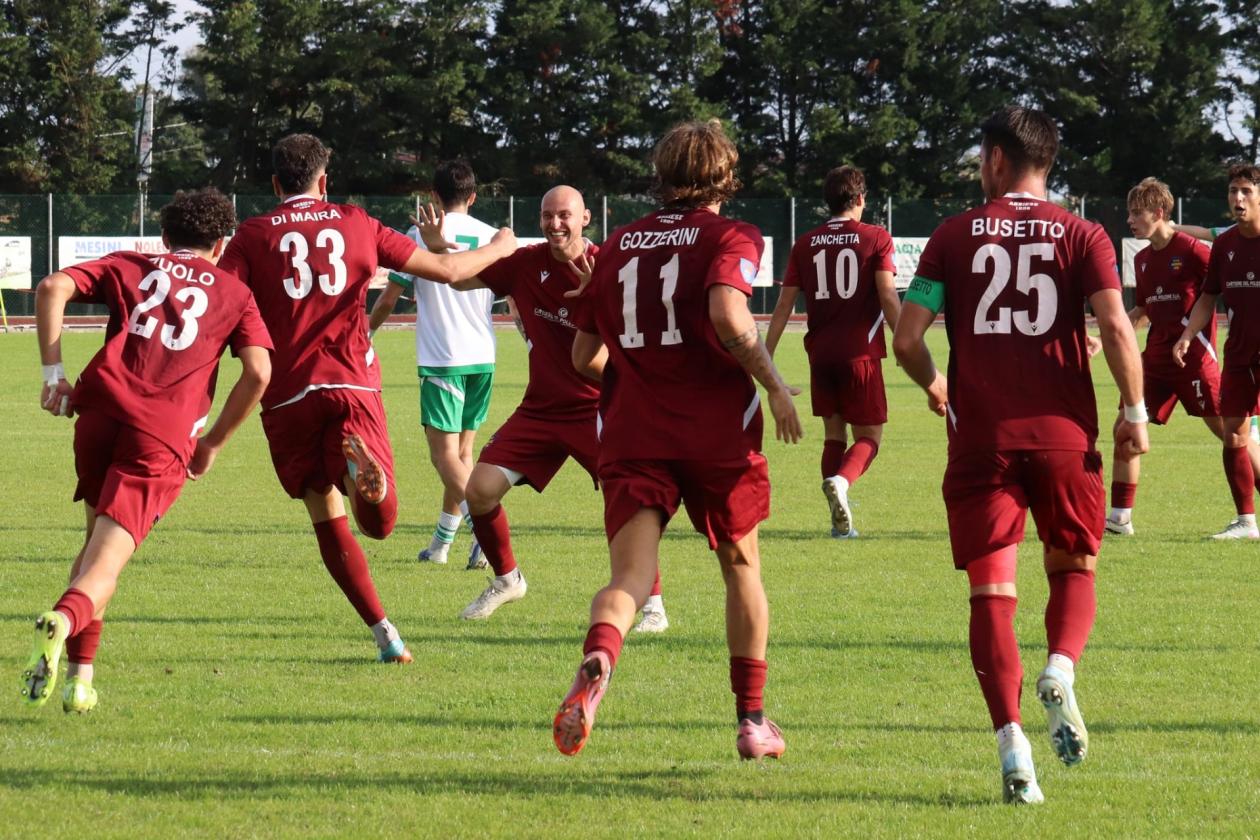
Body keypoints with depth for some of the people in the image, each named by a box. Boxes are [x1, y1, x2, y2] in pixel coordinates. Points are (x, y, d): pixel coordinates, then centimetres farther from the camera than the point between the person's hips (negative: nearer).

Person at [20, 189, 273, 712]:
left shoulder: (128, 267, 22)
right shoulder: (233, 293, 20)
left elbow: (53, 289, 5)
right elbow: (258, 373, 6)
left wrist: (54, 372, 4)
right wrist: (212, 445, 14)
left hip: (101, 409, 2)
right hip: (165, 434, -2)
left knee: (98, 538, 23)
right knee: (106, 562, -7)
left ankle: (79, 672, 14)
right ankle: (63, 620, -40)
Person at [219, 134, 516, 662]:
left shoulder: (252, 236, 6)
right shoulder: (355, 225, 11)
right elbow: (447, 270, 15)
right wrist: (500, 247, 35)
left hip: (288, 395, 0)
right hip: (352, 383, 0)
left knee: (327, 520, 12)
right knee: (379, 522, -4)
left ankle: (384, 633, 5)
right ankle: (363, 468, -39)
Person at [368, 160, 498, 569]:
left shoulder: (420, 234, -4)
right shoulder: (491, 237, 6)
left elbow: (390, 295, 0)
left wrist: (366, 333, 15)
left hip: (440, 358, -5)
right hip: (483, 358, 5)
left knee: (444, 452, -7)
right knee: (462, 450, 14)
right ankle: (442, 542, 21)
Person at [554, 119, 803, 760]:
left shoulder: (616, 246, 13)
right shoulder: (729, 237, 0)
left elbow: (582, 355, 16)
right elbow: (728, 316, -20)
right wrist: (774, 384, -10)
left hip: (631, 436, 2)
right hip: (716, 431, -2)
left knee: (630, 576, -9)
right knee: (741, 564, 19)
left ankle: (598, 657, -44)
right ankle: (752, 720, 24)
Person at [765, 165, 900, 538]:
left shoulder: (805, 244, 7)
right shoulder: (876, 238, -2)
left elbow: (784, 305, 6)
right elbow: (888, 297, -11)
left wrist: (764, 357, 9)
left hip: (820, 353, 3)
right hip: (861, 352, -3)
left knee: (834, 433, 15)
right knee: (869, 436, 5)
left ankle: (841, 520, 6)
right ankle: (841, 480, -27)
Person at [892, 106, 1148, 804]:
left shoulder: (954, 237, 4)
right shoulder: (1082, 236, 3)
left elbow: (906, 339, -2)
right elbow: (1116, 328, -10)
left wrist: (933, 387, 19)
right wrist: (1134, 412, 2)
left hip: (981, 434, 0)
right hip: (1064, 433, 0)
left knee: (991, 591, 2)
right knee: (1072, 568, 18)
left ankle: (1011, 743, -12)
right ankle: (1060, 669, -13)